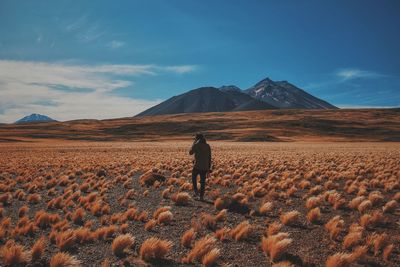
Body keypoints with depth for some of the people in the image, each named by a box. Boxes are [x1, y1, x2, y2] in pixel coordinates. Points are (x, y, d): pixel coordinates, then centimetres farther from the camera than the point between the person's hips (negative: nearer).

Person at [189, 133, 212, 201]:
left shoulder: (196, 145, -8)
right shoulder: (208, 146, 7)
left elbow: (190, 153, 9)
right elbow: (209, 158, 8)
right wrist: (209, 168, 14)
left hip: (197, 165, -4)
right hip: (205, 166, 4)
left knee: (194, 177, 23)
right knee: (202, 181, 10)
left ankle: (195, 190, 8)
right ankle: (201, 196, 8)